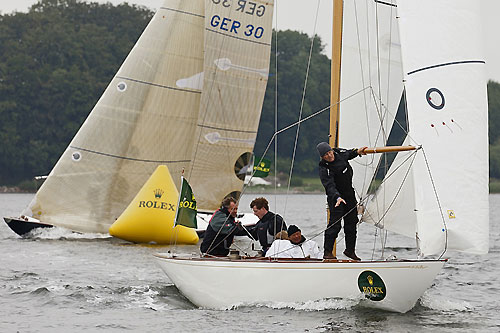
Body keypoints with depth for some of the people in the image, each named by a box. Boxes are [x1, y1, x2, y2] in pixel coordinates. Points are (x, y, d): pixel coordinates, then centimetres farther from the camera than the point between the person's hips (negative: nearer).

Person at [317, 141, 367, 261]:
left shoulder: (338, 153, -4)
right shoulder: (324, 169, -25)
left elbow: (348, 154, 22)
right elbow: (330, 186, -35)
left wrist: (357, 152, 8)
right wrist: (337, 197, -49)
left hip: (349, 194, 7)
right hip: (335, 197, -7)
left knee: (352, 222, 11)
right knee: (335, 224, -15)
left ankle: (350, 250, 23)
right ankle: (328, 252, -9)